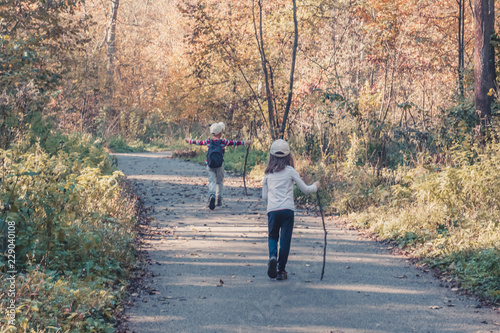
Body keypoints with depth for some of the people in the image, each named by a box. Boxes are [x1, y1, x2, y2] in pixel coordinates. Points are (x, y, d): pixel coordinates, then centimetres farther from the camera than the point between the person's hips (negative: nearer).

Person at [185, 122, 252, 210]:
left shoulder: (208, 142, -1)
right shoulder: (223, 142, -6)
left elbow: (198, 142, 14)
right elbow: (235, 143, 0)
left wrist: (189, 140, 32)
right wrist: (246, 142, 13)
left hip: (210, 166, 1)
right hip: (220, 166, -1)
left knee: (212, 182, -4)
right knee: (220, 182, 18)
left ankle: (212, 195, -33)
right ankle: (219, 200, 20)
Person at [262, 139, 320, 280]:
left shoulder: (268, 173, 10)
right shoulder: (290, 171, 2)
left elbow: (264, 196, 14)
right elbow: (305, 189, 7)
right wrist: (315, 186, 27)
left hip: (272, 210, 2)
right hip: (287, 209, -2)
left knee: (273, 236, 16)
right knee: (285, 239, 5)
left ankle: (273, 256, -14)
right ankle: (281, 269, 6)